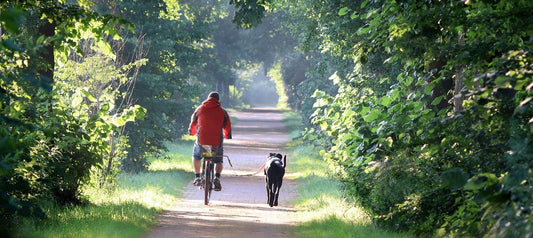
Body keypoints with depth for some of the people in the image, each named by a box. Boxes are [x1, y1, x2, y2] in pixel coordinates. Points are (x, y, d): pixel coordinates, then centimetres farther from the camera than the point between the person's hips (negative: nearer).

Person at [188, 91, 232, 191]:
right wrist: (227, 135, 36)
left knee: (196, 156, 30)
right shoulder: (222, 112, 4)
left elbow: (193, 123, 21)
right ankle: (217, 177, -8)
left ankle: (197, 177, 22)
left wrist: (191, 132, 43)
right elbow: (227, 127, 13)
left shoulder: (200, 109, 7)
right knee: (219, 161, 19)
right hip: (217, 142, -1)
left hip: (201, 141, 1)